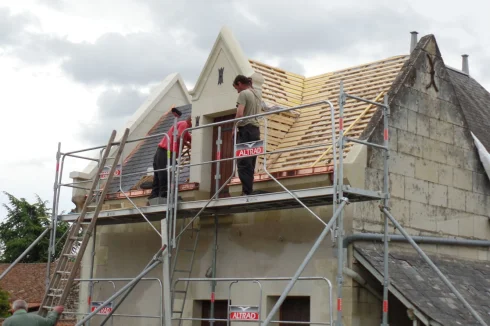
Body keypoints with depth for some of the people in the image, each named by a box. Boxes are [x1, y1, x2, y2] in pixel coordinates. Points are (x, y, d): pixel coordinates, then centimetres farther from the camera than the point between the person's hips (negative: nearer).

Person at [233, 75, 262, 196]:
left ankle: (247, 192, -18)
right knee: (250, 164, 7)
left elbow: (239, 114, -16)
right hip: (256, 130, 8)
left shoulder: (243, 94, -6)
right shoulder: (257, 95, 20)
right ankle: (249, 191, 4)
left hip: (246, 130, -8)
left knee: (243, 163, -10)